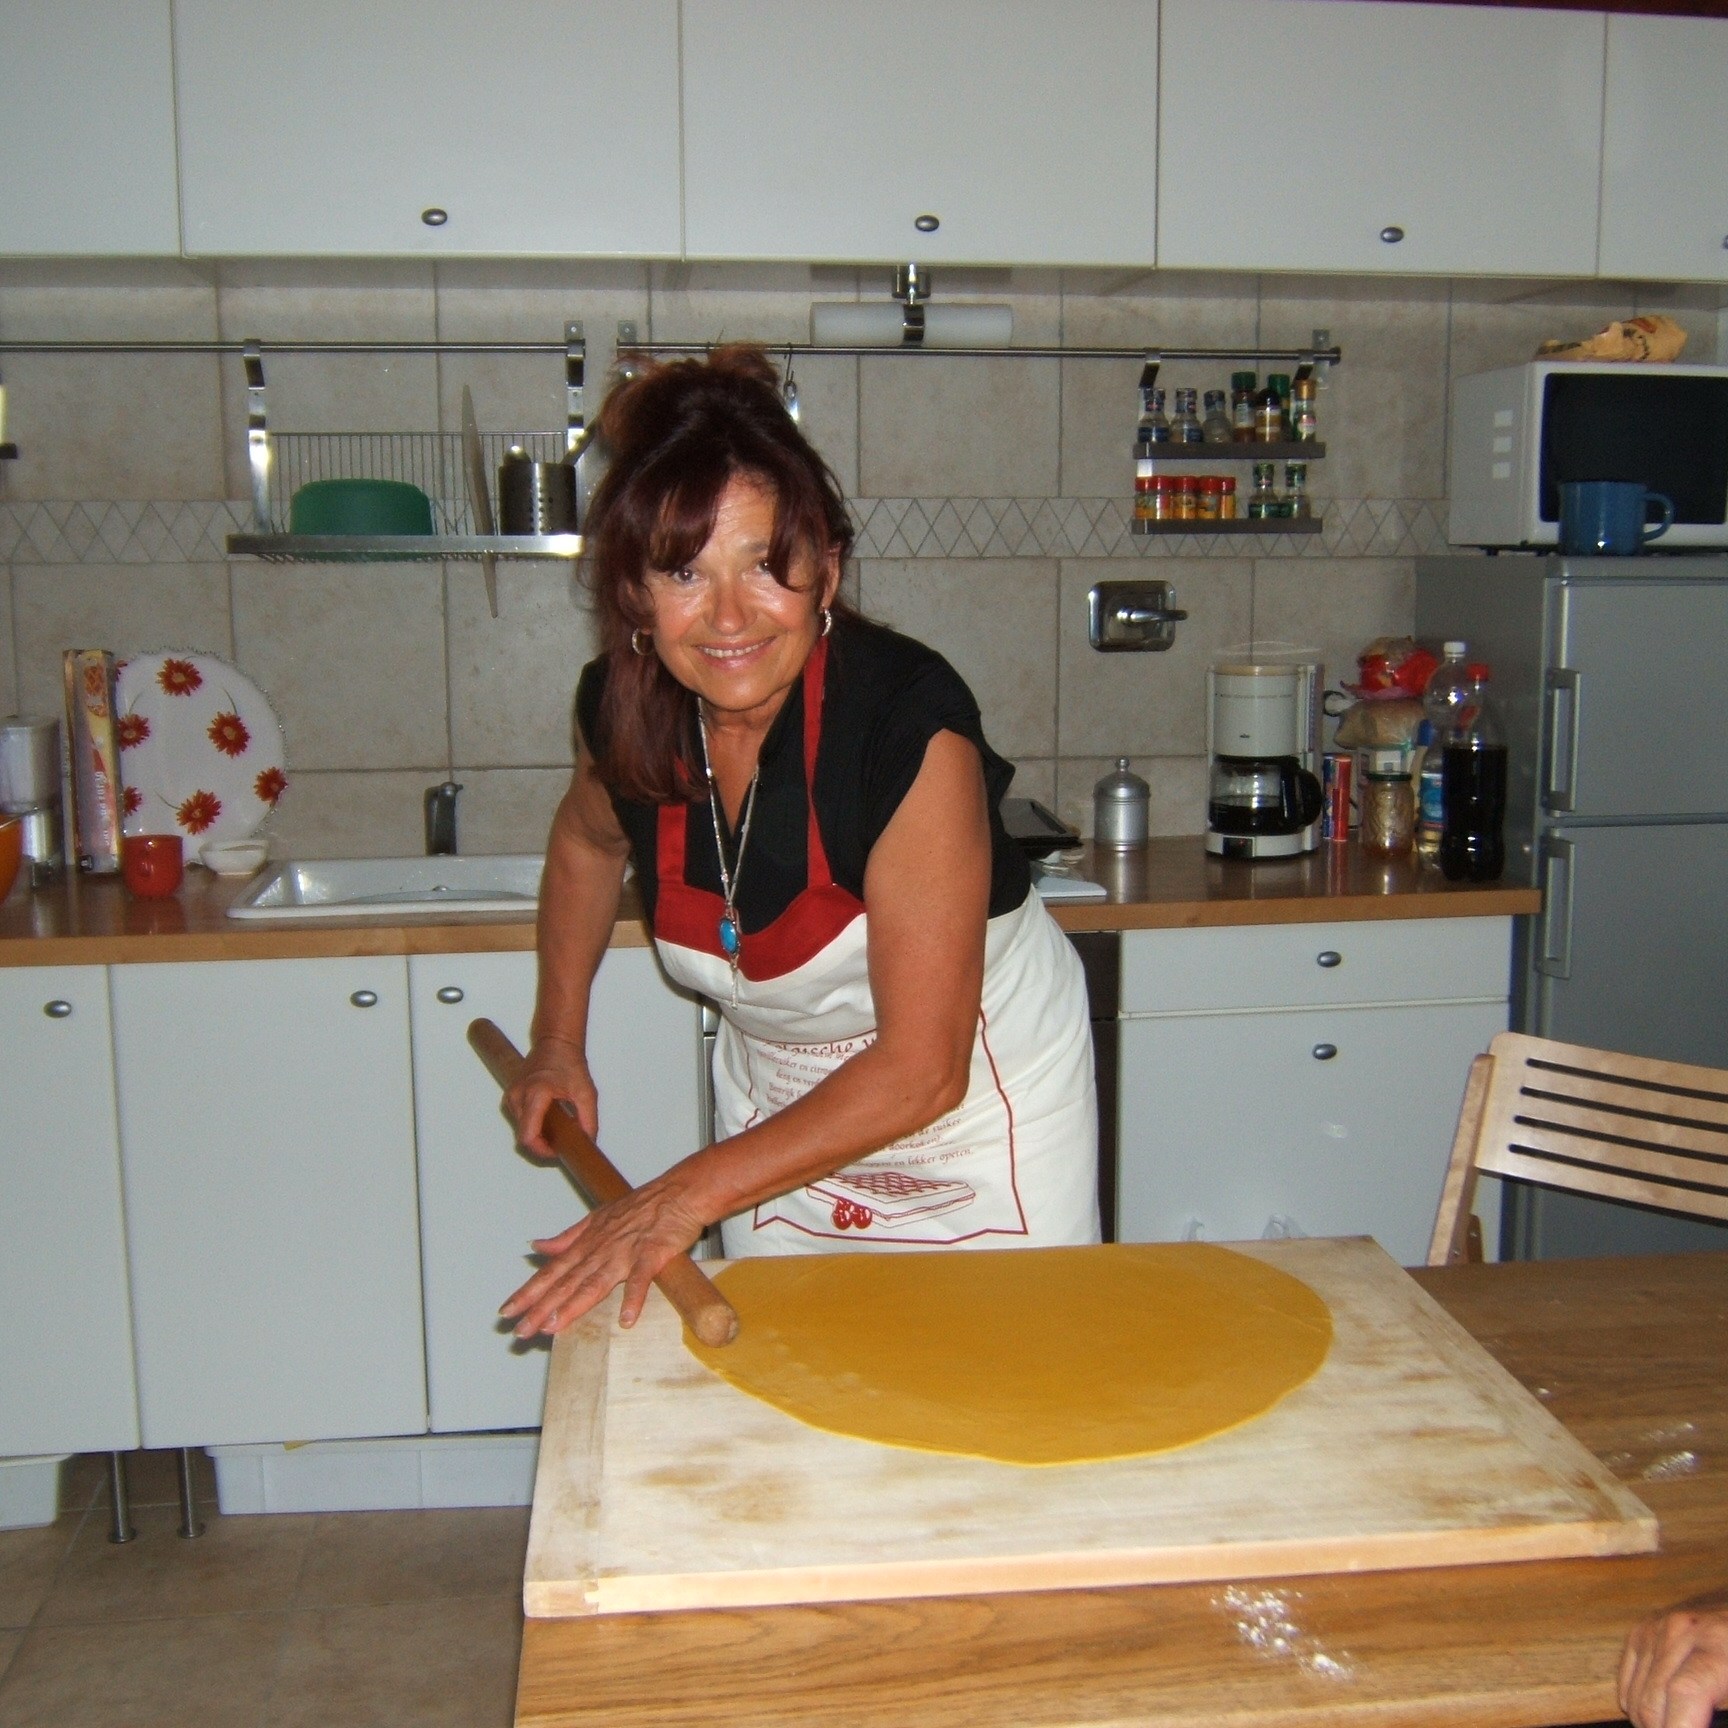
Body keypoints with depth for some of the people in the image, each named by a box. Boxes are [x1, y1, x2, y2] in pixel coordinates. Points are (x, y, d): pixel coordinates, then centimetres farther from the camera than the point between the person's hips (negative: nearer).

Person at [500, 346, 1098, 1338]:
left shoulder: (907, 719, -31)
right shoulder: (624, 709, -16)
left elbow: (921, 1069, -28)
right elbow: (590, 839, 11)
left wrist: (688, 1197, -28)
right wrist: (558, 1043, 7)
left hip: (979, 1088, -4)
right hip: (780, 1102, 4)